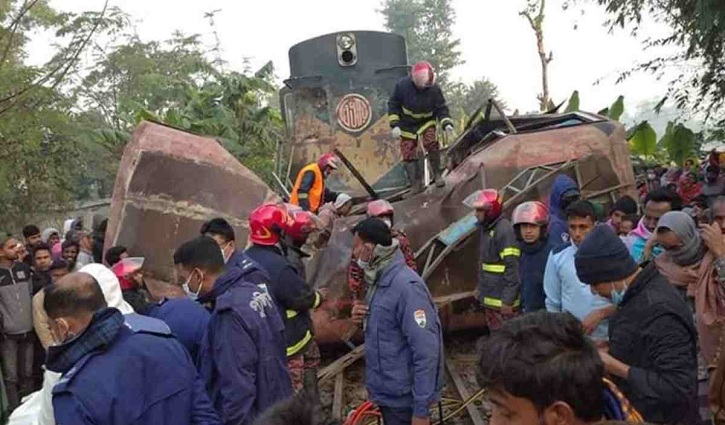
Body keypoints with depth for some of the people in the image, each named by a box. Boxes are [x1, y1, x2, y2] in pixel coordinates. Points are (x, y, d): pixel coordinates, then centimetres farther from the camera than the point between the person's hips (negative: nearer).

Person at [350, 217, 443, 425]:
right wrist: (362, 318, -3)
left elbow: (426, 352, -26)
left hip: (404, 398, -9)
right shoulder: (379, 280, 5)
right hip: (387, 392, 9)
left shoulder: (406, 286, -24)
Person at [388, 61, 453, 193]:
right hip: (407, 125, 1)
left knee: (431, 143, -27)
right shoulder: (402, 85, -21)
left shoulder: (434, 89, -21)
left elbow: (441, 109, -12)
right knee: (408, 155, 1)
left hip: (427, 122, -1)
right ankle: (416, 183, 20)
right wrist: (395, 125, -17)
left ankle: (437, 174, -9)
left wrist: (446, 124, -29)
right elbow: (393, 105, -10)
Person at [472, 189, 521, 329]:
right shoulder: (484, 228, 9)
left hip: (502, 300, -9)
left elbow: (512, 267, -22)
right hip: (489, 297, 9)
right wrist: (480, 287, 19)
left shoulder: (505, 230, -19)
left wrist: (508, 300, -22)